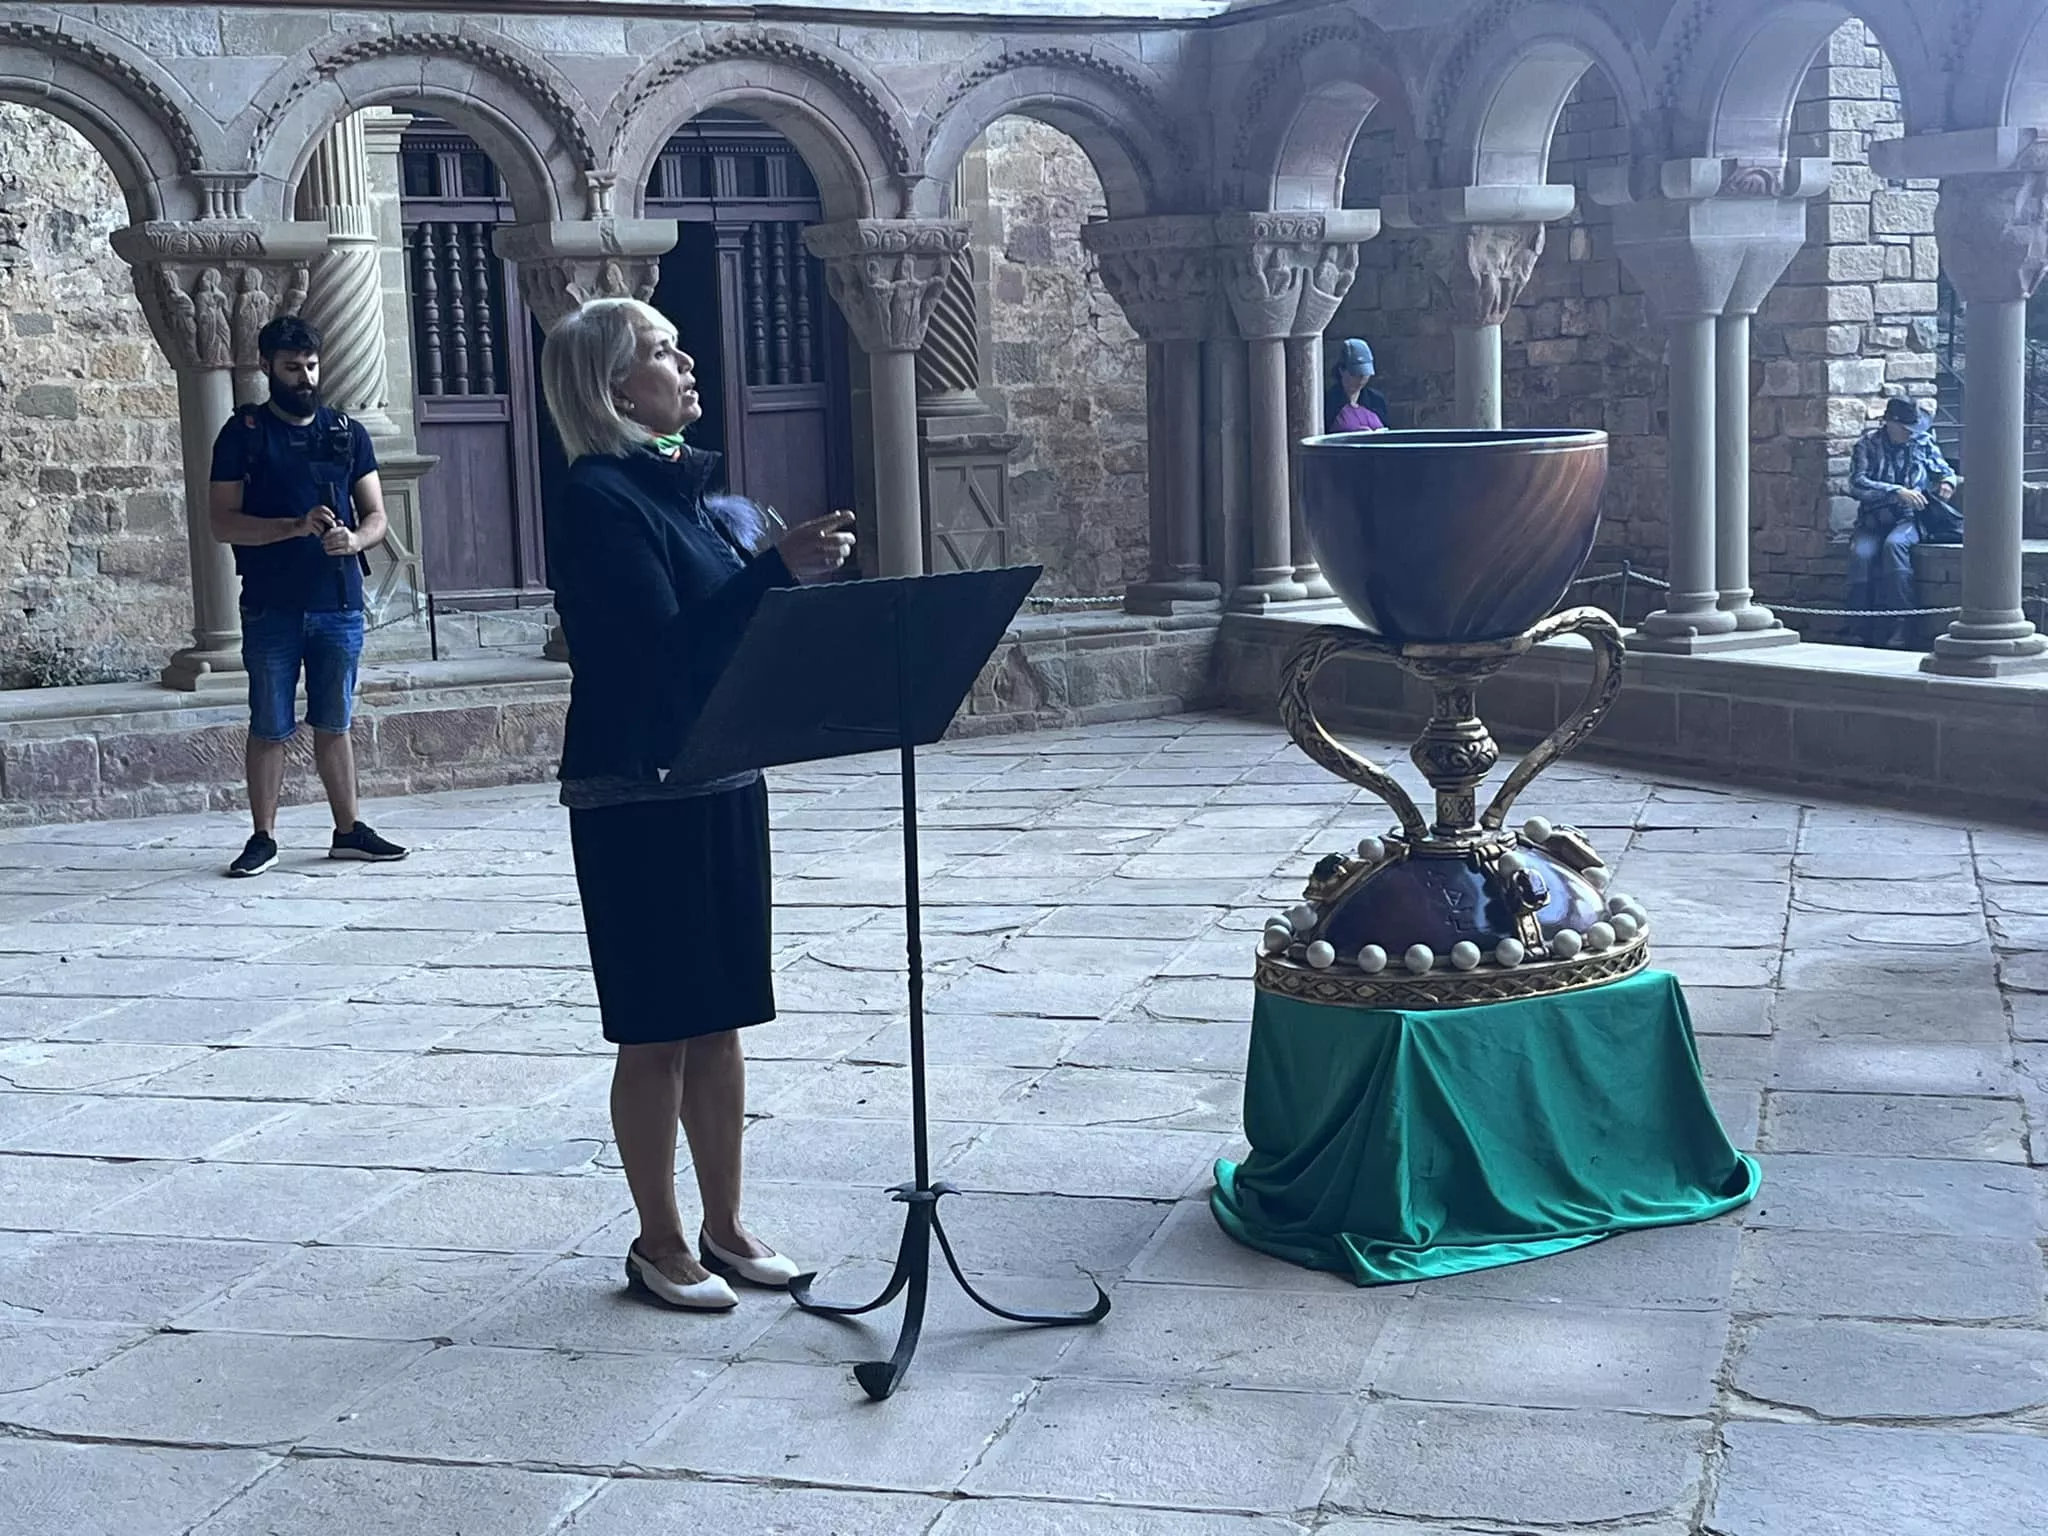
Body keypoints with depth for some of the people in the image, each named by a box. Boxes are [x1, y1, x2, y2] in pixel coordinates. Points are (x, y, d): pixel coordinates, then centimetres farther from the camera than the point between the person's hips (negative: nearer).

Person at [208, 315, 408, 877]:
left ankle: (349, 830, 17)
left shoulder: (348, 433, 10)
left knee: (334, 724, 10)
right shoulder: (243, 433, 1)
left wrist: (355, 539, -14)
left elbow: (376, 516, 10)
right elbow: (222, 521, -5)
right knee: (270, 727, 3)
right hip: (271, 608, -2)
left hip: (339, 604, 2)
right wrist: (295, 526, -19)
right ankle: (263, 837, 11)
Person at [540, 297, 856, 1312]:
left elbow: (742, 628, 14)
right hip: (636, 793, -8)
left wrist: (797, 567, -2)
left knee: (720, 1018, 13)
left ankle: (724, 1227, 23)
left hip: (723, 780, 8)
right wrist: (775, 569, -22)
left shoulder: (691, 488, 13)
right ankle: (659, 1246, 13)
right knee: (657, 1029, 1)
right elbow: (663, 644, -20)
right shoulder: (598, 498, -12)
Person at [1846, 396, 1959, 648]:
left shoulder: (1923, 442, 9)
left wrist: (1947, 482, -4)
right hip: (1873, 520, 0)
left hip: (1910, 517, 0)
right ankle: (1861, 633, -24)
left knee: (1894, 544, -35)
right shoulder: (1868, 444, 1)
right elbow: (1857, 484, -12)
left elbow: (1944, 470, 22)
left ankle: (1901, 626, -34)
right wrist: (1897, 492, -24)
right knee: (1860, 554, -32)